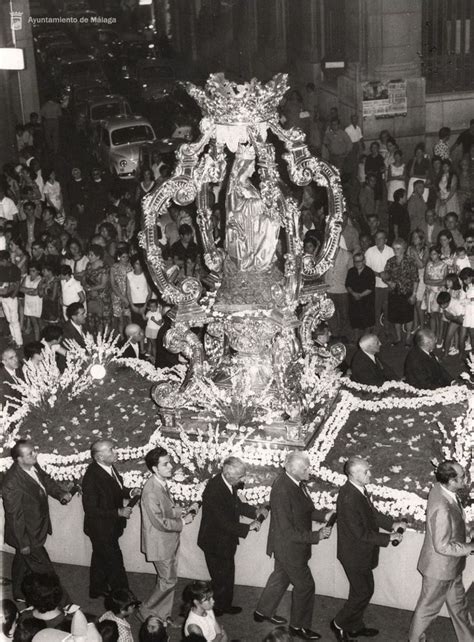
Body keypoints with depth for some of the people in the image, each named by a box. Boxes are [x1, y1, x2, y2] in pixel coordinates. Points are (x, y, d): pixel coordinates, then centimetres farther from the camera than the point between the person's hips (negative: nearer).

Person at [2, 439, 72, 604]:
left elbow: (46, 480, 10)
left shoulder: (33, 466, -10)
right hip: (27, 534, -9)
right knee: (45, 571, 4)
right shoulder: (12, 482, -33)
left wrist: (61, 493, -9)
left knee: (22, 561, 29)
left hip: (38, 527, 9)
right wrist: (23, 543, -19)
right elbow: (15, 515, -26)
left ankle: (18, 595, 51)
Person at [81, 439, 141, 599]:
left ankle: (97, 589, 48)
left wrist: (130, 492, -8)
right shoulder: (92, 477, -32)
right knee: (115, 562, 5)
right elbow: (91, 510, -27)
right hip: (101, 529, -8)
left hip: (110, 526, 9)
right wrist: (119, 512, -27)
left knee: (101, 558, 27)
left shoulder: (110, 467, -7)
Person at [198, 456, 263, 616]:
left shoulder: (229, 484, -7)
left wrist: (255, 512, -5)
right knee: (221, 579, 7)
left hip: (226, 541, 9)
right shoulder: (214, 491, -33)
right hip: (216, 543, -9)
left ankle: (225, 606, 41)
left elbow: (236, 504, 11)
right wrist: (248, 527, -25)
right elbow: (223, 523, -31)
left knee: (228, 575, 23)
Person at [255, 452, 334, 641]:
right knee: (304, 585, 8)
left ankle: (263, 611, 48)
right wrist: (316, 536, -26)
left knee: (280, 576, 27)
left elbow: (305, 509, 9)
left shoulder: (295, 481, -7)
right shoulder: (282, 491, -35)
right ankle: (298, 626, 29)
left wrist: (323, 516, -7)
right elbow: (288, 531, -29)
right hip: (289, 547, -9)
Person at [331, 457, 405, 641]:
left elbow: (372, 512, 11)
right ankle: (339, 624, 25)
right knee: (363, 593, 5)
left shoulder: (360, 490, -3)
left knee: (364, 590, 22)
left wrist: (392, 524, -4)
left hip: (361, 552, 9)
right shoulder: (348, 498, -32)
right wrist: (388, 537, -21)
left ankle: (355, 626, 39)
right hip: (355, 556, -9)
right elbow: (360, 533, -28)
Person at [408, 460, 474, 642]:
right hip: (440, 567, -8)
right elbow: (443, 546, -29)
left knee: (459, 606, 24)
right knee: (428, 608, 17)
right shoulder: (442, 508, -37)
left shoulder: (441, 488, -9)